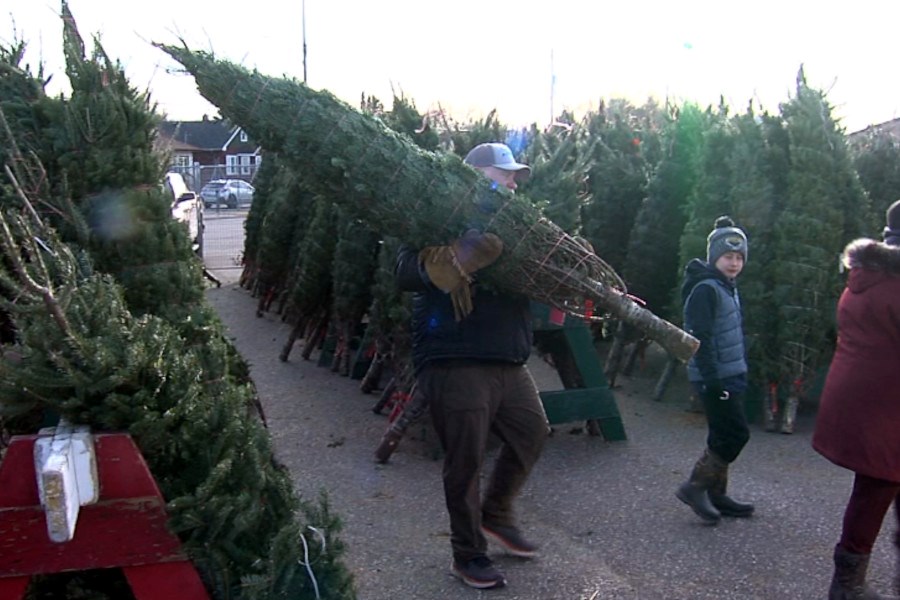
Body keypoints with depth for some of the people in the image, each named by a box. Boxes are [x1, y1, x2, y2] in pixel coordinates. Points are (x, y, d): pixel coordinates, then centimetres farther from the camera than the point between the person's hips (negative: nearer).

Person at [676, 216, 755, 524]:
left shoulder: (728, 286, 13)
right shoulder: (705, 289, -16)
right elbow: (699, 338, -22)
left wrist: (741, 371, 20)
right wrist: (712, 380, -24)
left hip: (731, 375, 10)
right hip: (715, 378, -9)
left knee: (723, 436, 14)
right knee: (736, 433, -7)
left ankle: (716, 494, 25)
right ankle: (695, 486, 4)